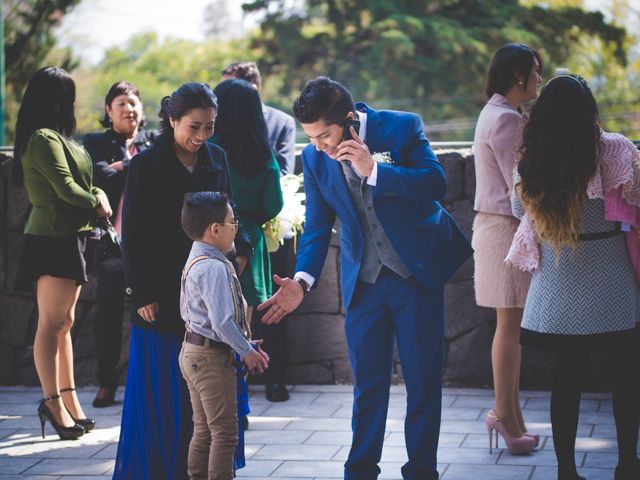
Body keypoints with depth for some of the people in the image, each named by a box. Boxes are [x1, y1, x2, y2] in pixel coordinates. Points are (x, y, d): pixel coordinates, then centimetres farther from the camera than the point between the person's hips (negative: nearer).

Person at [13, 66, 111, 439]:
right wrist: (96, 204, -2)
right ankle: (54, 402, -7)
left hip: (70, 237, 10)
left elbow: (80, 182, 19)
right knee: (52, 323, -8)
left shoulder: (58, 138, 18)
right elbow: (65, 188, -19)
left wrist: (98, 194, -1)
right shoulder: (44, 139, -14)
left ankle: (70, 402, 16)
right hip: (53, 238, -10)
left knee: (64, 323, 12)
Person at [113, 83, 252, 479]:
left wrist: (241, 249, -4)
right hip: (165, 293, -4)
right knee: (163, 390, 1)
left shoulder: (216, 158, 6)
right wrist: (143, 295, -11)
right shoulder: (147, 166, -7)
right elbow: (133, 235, -7)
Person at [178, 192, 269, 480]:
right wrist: (247, 351, -15)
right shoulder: (214, 268, -22)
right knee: (224, 432, -3)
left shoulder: (195, 262, 11)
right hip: (212, 357, -10)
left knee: (203, 431, 18)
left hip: (194, 352, 10)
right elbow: (222, 321, -28)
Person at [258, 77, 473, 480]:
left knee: (423, 378, 3)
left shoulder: (402, 128, -13)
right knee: (368, 382, 8)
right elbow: (318, 226, 1)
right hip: (363, 281, 3)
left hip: (416, 270, -3)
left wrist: (373, 170, -28)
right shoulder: (315, 158, -3)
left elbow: (436, 183, -20)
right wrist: (302, 280, -14)